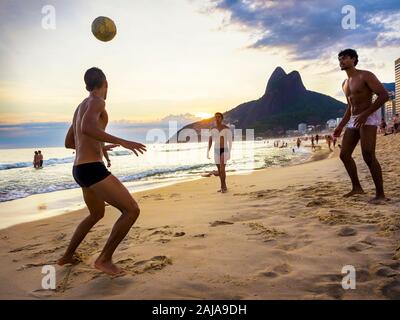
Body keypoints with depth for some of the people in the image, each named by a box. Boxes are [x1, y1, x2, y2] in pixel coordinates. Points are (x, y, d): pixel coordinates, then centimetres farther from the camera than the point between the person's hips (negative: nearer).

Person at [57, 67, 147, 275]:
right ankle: (105, 259, -2)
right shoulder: (96, 101, -7)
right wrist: (122, 142, -27)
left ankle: (67, 256, 38)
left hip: (81, 170, 10)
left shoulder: (80, 107, 23)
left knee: (97, 214, 31)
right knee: (132, 211, -10)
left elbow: (68, 143, 31)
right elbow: (87, 128, -29)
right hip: (93, 171, -10)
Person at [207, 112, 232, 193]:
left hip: (224, 150, -5)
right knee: (219, 170, 8)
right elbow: (210, 141, 6)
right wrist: (208, 152, -1)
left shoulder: (227, 128, -8)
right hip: (216, 151, 5)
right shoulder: (213, 129, 5)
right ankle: (223, 186, 22)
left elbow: (230, 141, -9)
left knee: (222, 169, -15)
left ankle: (223, 187, 0)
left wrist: (229, 153, -15)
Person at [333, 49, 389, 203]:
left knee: (368, 156, -17)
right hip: (353, 120, 8)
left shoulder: (365, 76, -6)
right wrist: (340, 126, 18)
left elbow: (384, 95, -14)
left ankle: (380, 194, -10)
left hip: (369, 117, -8)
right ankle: (357, 187, 18)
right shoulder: (345, 84, 19)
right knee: (344, 154, 5)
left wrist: (365, 114, -22)